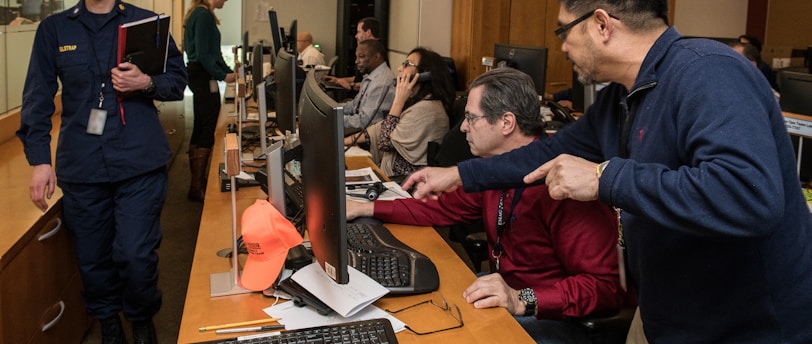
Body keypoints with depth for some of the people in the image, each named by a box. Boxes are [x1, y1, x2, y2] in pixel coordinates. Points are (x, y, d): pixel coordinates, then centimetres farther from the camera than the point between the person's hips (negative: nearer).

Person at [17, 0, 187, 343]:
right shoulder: (53, 28, 6)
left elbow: (178, 78, 7)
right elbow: (38, 98, 5)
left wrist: (146, 83, -15)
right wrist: (39, 160, -2)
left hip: (140, 163, -2)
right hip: (81, 167, 2)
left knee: (136, 254, -3)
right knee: (92, 257, 11)